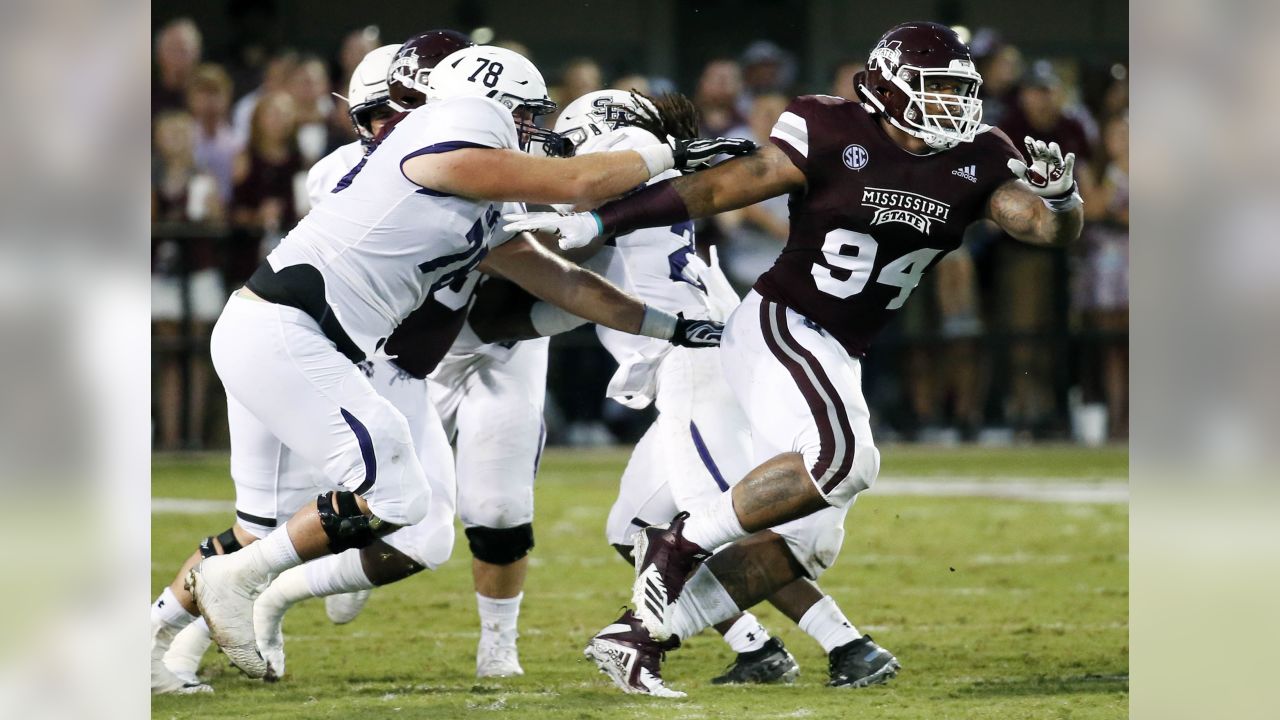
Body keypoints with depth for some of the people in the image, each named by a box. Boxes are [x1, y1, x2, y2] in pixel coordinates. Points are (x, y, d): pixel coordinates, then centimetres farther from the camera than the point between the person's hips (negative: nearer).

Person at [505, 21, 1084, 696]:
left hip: (839, 359, 7)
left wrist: (1059, 195, -25)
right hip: (777, 326, -7)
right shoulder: (832, 134, -13)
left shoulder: (975, 161, 3)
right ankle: (678, 541, -16)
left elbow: (1054, 229, 0)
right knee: (842, 457, -32)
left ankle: (638, 634, 8)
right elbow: (716, 189, -9)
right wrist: (596, 222, -8)